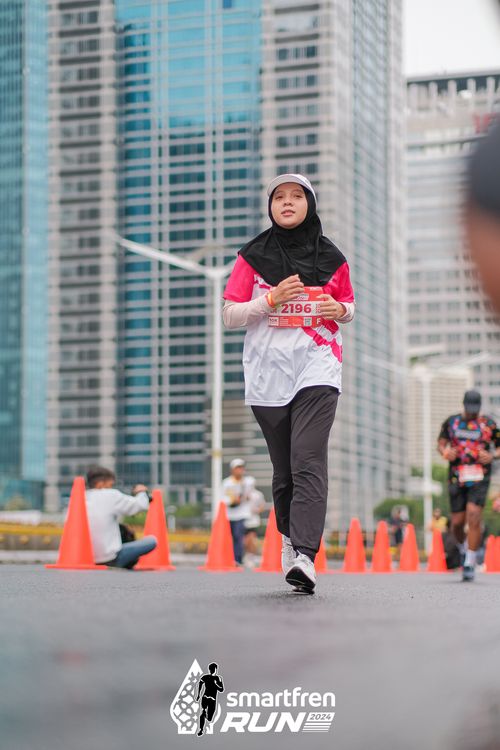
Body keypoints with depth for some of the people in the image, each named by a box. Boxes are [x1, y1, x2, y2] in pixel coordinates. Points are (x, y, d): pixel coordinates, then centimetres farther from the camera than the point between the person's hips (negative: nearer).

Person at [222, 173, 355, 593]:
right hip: (267, 370, 1)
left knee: (309, 462, -17)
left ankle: (304, 556, -25)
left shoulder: (331, 257, 9)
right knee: (284, 468, 6)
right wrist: (271, 299, -11)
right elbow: (230, 316, 4)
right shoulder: (254, 256, 7)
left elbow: (348, 303, 22)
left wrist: (340, 309, -2)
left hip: (318, 368, -1)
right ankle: (290, 536, 27)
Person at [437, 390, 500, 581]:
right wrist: (446, 452, -8)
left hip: (479, 479, -2)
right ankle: (463, 549, 36)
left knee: (473, 518, -16)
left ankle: (470, 565, -8)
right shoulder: (451, 422, 8)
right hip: (457, 478, 2)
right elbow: (441, 443, 15)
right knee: (457, 523, 3)